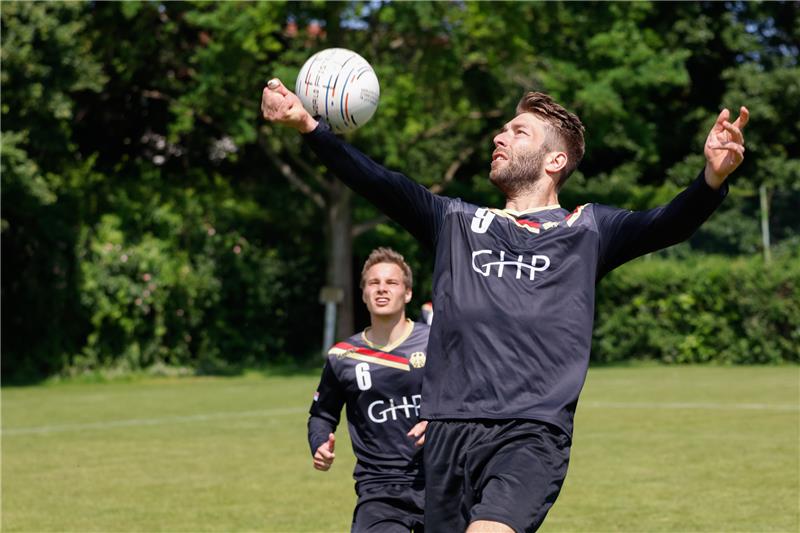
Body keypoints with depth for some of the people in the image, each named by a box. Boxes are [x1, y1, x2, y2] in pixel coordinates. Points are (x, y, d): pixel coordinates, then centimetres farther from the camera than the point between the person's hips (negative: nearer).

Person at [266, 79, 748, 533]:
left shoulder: (586, 231, 11)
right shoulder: (457, 223, 20)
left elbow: (666, 224, -5)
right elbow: (379, 184, 8)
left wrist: (713, 178, -26)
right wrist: (307, 125, -5)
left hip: (533, 435, -4)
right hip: (450, 431, 4)